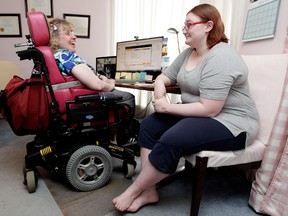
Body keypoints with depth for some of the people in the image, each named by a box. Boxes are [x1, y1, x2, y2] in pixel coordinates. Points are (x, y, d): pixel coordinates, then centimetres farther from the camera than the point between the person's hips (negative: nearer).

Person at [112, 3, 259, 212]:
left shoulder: (220, 59, -21)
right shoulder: (188, 53, 8)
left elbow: (209, 109, -27)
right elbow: (164, 77, 14)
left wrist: (168, 107, -19)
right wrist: (160, 86, -10)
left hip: (229, 122, -9)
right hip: (196, 113, 9)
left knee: (170, 141, -29)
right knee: (149, 125, -7)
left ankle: (134, 191, -5)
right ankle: (149, 192, -3)